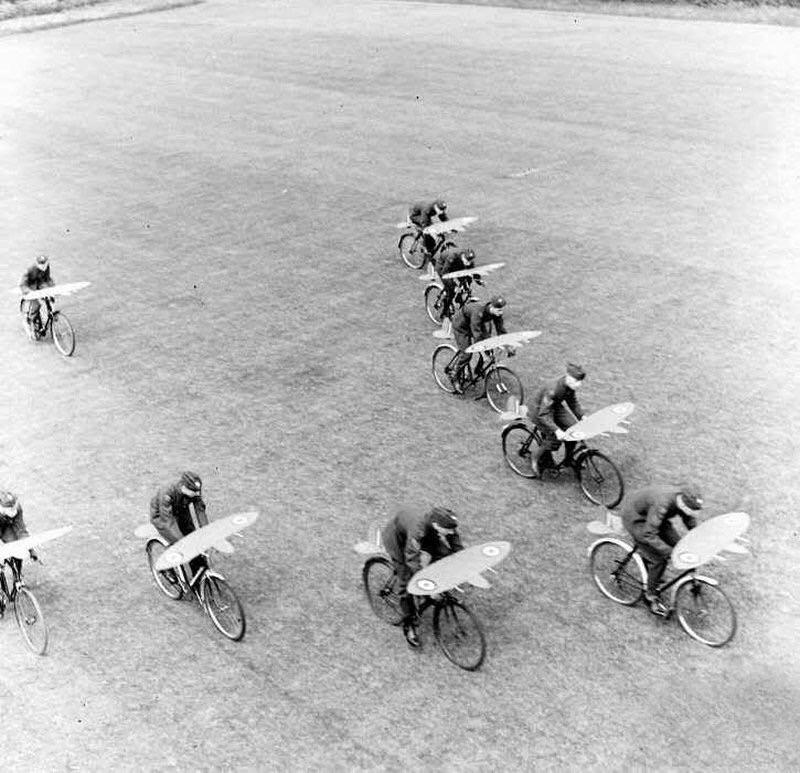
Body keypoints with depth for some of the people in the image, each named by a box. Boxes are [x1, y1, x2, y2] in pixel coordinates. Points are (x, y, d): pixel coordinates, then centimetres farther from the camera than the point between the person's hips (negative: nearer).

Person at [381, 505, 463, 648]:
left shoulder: (447, 524, -27)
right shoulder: (418, 529, -45)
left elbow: (458, 548, -11)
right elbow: (412, 559, -43)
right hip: (395, 536, -6)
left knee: (443, 553, -16)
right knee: (406, 580, -11)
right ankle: (409, 626, 3)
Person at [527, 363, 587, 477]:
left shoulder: (570, 386, -13)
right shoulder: (553, 390, -38)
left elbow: (573, 402, 8)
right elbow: (543, 415, -36)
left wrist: (582, 417, -1)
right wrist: (556, 430, -43)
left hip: (554, 407, 8)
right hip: (538, 410, -8)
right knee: (554, 438, -20)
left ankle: (568, 460, 13)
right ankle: (536, 458, 6)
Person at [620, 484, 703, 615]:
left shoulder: (685, 502, -17)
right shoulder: (662, 504, -40)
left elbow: (692, 526, -1)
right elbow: (649, 535, -40)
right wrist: (671, 553, -41)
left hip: (651, 516, 8)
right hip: (634, 517, -8)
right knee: (658, 559, -14)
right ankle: (651, 596, 4)